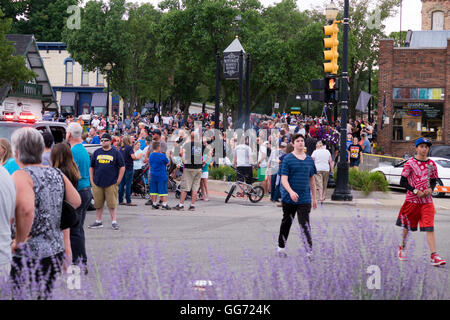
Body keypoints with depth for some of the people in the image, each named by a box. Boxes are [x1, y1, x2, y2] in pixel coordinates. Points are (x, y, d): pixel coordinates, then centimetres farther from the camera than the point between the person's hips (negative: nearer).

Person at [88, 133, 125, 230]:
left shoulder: (116, 152, 2)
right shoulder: (96, 152, 11)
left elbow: (122, 167, 2)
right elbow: (91, 167, 16)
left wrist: (118, 181, -3)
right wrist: (91, 180, 8)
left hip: (111, 183, -3)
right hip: (97, 183, 3)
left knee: (112, 204, -2)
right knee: (98, 204, 8)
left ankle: (114, 221, 6)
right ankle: (98, 222, 17)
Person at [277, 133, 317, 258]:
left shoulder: (309, 160, 10)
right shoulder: (287, 159, -4)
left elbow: (312, 179, 18)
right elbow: (284, 179, -11)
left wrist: (314, 198, 18)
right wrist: (291, 191, -28)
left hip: (305, 199, 2)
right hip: (289, 198, -2)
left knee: (305, 223, -8)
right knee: (286, 222, 11)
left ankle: (309, 251, -11)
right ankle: (281, 247, 28)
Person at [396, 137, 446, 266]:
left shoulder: (431, 164, 6)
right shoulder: (410, 163, -5)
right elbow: (403, 182, -5)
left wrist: (430, 189, -5)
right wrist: (415, 191, -14)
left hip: (427, 200, 2)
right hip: (412, 199, -2)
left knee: (429, 227, -10)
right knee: (407, 225, 12)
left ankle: (434, 256, -17)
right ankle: (402, 248, 37)